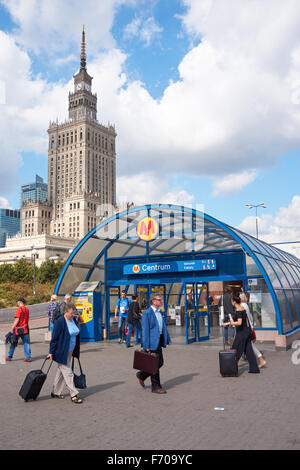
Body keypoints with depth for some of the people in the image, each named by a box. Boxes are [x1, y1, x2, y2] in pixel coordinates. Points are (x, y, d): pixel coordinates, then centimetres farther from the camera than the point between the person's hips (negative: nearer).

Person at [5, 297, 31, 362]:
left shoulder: (19, 309, -13)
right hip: (25, 329, 6)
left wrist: (12, 328, -13)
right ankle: (28, 357, 1)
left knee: (13, 343, 9)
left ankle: (9, 357, 21)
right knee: (26, 343, 5)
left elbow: (17, 320, -17)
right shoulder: (26, 309, 9)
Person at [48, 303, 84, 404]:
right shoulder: (59, 322, -19)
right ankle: (74, 395, 4)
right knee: (68, 373, -3)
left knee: (61, 372, 17)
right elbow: (54, 338, -16)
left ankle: (56, 392, 30)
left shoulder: (74, 320, 3)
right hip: (61, 352, -7)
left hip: (70, 351, 8)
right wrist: (51, 352, -15)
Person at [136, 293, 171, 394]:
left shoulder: (159, 312, 12)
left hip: (159, 341, 9)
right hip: (152, 342, -9)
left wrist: (168, 339, 16)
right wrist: (146, 346, -19)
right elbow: (145, 330, -17)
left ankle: (141, 375, 28)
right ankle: (156, 387, 13)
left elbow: (163, 326, 18)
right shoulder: (147, 313, -15)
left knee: (160, 363, 12)